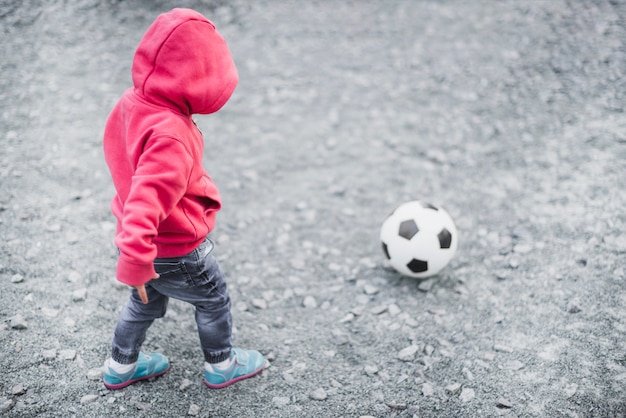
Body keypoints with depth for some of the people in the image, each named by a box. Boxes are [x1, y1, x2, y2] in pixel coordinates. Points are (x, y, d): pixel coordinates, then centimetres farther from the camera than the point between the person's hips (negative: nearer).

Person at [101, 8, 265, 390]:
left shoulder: (131, 102, -8)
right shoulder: (171, 136, -37)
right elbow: (146, 203, -41)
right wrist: (135, 264, -34)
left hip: (144, 241, 8)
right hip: (177, 254, -8)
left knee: (146, 301, 31)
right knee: (214, 301, 20)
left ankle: (121, 366, 51)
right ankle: (222, 366, 43)